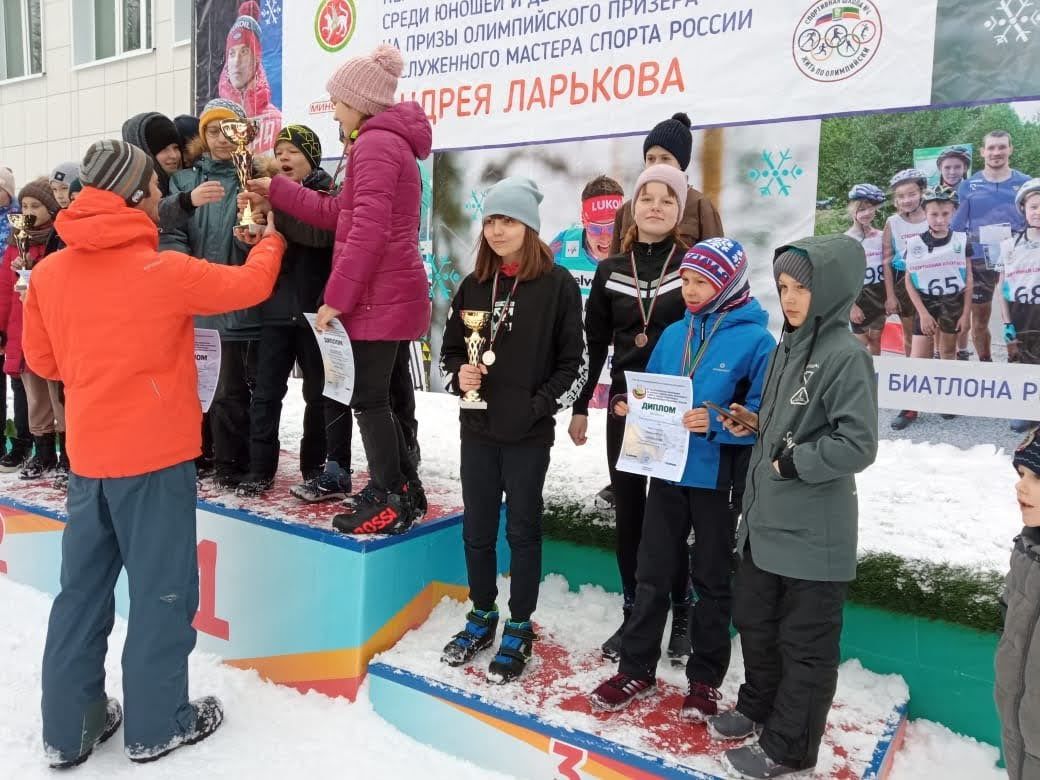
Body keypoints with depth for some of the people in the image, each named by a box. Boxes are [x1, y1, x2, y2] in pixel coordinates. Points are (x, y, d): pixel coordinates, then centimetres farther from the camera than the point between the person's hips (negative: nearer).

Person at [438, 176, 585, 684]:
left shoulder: (557, 284, -6)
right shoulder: (473, 286, 8)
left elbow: (574, 362, -6)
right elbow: (449, 350, 13)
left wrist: (539, 405, -14)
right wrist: (458, 376, -8)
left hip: (529, 433, -4)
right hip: (477, 429, 5)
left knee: (523, 529, 7)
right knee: (477, 528, 13)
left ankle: (519, 630, 22)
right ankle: (481, 618, 31)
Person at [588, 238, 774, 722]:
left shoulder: (755, 339, -11)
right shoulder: (674, 333, 6)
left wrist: (716, 421, -29)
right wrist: (633, 407, -5)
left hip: (717, 478, -5)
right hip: (667, 470, 5)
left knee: (711, 581, 12)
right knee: (652, 574, 14)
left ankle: (705, 679, 29)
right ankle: (636, 669, 29)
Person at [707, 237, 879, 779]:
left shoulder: (845, 355, -17)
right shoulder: (789, 345, 9)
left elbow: (857, 445, -21)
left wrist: (791, 462, -15)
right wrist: (755, 424, 4)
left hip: (812, 532, -8)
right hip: (765, 519, 8)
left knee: (805, 643, 9)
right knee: (753, 619, 22)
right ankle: (758, 706, 44)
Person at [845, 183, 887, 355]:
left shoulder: (881, 236, 2)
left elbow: (886, 267, 7)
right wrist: (851, 305, -13)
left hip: (879, 294, 4)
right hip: (858, 294, -3)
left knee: (875, 340, 14)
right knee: (860, 342, 4)